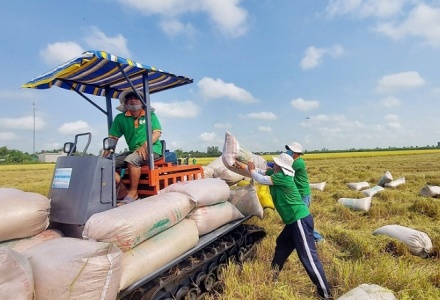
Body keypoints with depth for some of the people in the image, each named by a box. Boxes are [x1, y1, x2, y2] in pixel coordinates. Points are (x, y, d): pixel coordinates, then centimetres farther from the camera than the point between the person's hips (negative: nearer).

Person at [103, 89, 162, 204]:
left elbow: (157, 133, -8)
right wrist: (105, 155, -10)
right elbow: (112, 137, 5)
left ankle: (133, 192, -19)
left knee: (131, 159, -33)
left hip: (152, 149, -5)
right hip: (133, 151, 5)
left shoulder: (150, 115, 2)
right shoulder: (120, 118, 8)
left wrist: (144, 146, -23)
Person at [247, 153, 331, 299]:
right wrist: (245, 167, 10)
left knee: (308, 257, -7)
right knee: (281, 245, 23)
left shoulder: (282, 177, -20)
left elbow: (260, 179, -16)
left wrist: (252, 170, 2)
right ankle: (273, 275, 41)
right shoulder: (275, 173, 6)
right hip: (294, 220, 10)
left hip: (300, 220, -10)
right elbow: (261, 172, 17)